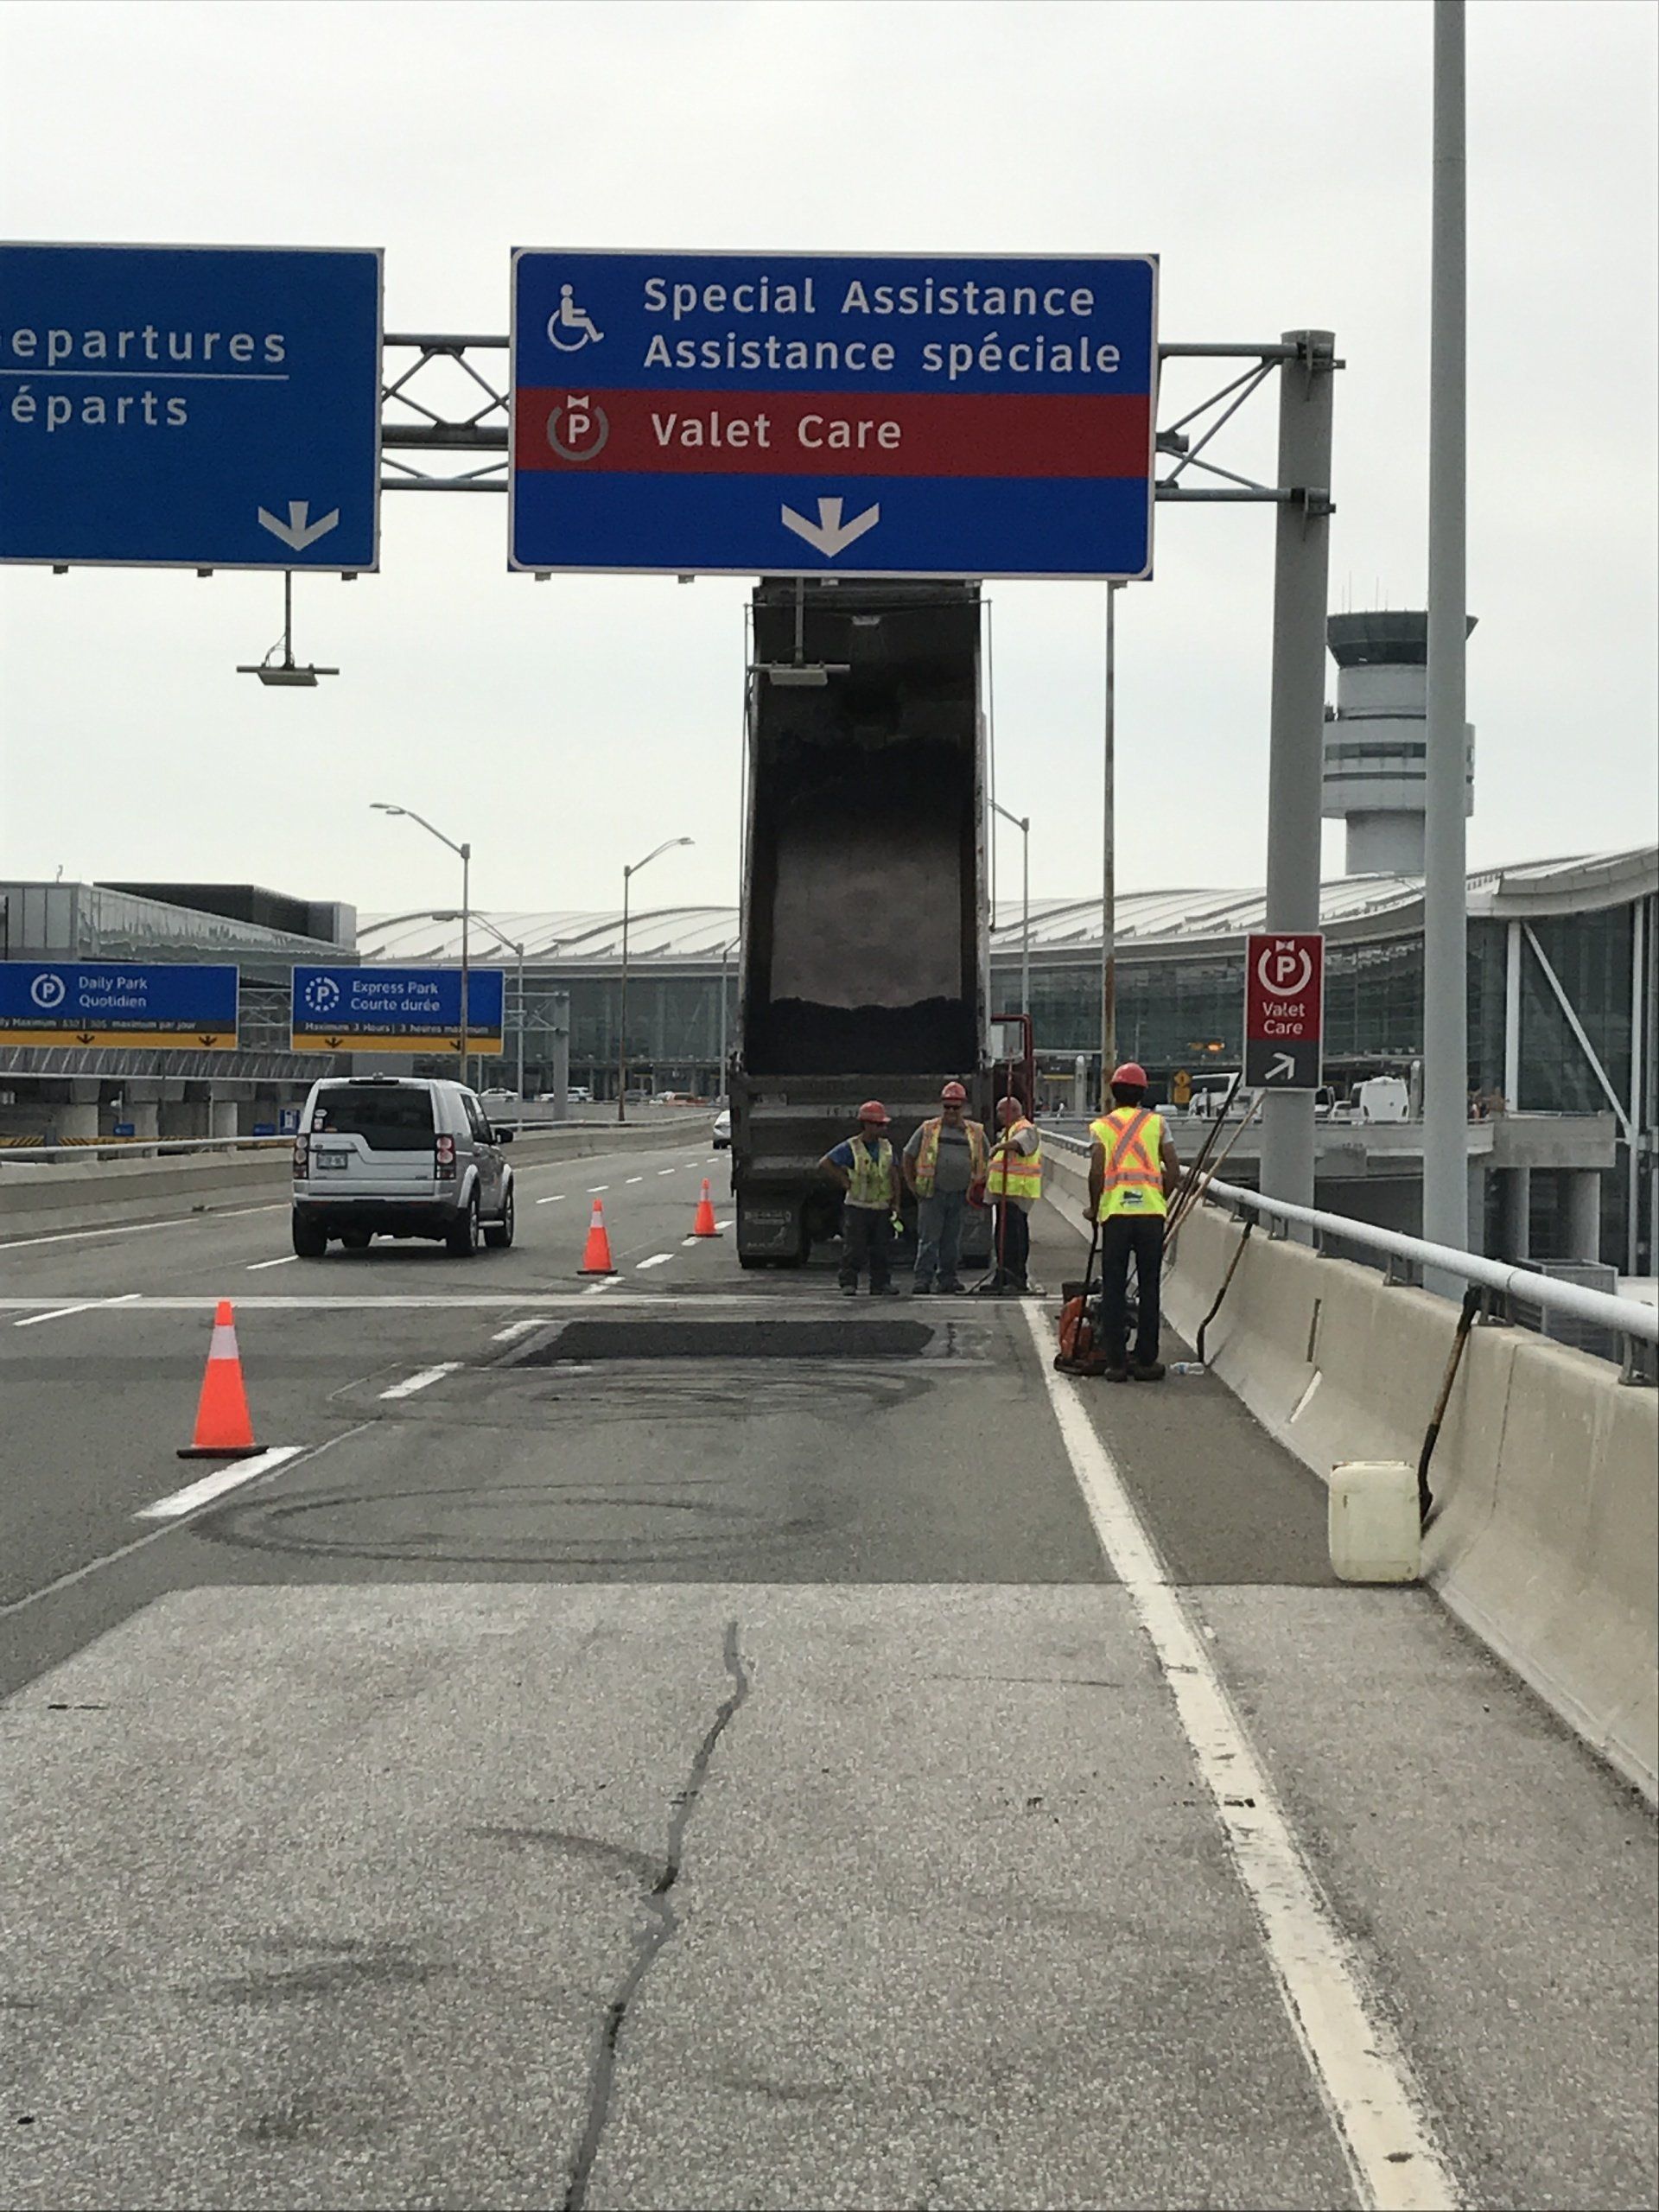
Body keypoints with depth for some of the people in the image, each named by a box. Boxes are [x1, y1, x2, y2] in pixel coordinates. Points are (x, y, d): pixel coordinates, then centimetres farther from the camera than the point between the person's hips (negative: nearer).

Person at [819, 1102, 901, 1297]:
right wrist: (843, 1180, -8)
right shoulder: (851, 1148, -7)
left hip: (881, 1208, 5)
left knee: (880, 1248, 7)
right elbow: (825, 1163, -8)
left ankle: (881, 1284, 12)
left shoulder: (887, 1148, 9)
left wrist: (896, 1202, 6)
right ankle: (848, 1284, 1)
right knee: (855, 1249, -5)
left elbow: (894, 1176, 12)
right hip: (857, 1206, -4)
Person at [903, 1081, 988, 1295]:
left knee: (952, 1241, 9)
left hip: (960, 1196, 3)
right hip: (932, 1195, -3)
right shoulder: (928, 1130, 3)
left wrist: (978, 1185, 11)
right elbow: (908, 1157, 9)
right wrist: (913, 1185, 4)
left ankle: (948, 1278, 18)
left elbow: (986, 1160, 20)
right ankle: (923, 1280, -5)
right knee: (928, 1239, -5)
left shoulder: (976, 1133, 9)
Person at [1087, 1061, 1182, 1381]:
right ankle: (1146, 1361, 8)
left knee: (1113, 1288, 4)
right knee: (1149, 1288, 7)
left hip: (1115, 1211, -1)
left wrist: (1094, 1207, 9)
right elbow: (1173, 1170, 3)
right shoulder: (1156, 1123, 8)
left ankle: (1116, 1363, 3)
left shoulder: (1101, 1126, 5)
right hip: (1151, 1211, 1)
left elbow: (1096, 1172, -5)